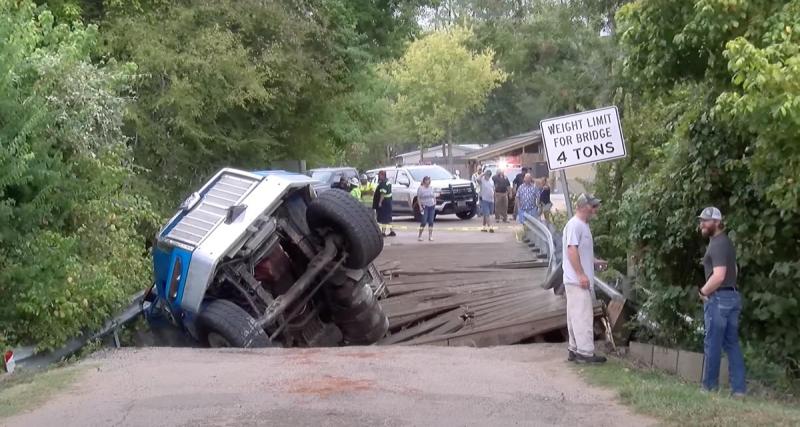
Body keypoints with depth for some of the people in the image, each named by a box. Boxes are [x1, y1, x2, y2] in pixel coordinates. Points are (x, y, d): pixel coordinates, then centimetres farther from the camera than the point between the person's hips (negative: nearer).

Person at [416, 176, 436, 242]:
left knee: (431, 222, 2)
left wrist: (435, 203, 6)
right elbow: (418, 198, -5)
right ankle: (419, 236, 2)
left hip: (432, 206, 5)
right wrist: (420, 206, -12)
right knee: (424, 222, -8)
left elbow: (434, 196, 19)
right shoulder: (421, 188, -3)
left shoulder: (431, 188, 12)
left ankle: (430, 236, 6)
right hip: (425, 206, -5)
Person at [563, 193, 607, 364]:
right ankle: (585, 352, -8)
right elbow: (572, 250, -21)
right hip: (577, 280, -10)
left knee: (576, 317, 13)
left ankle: (575, 350, 18)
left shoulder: (583, 225, 18)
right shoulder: (575, 225, -14)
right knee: (583, 316, -9)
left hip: (580, 280, 10)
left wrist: (595, 262, 14)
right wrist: (581, 274, -24)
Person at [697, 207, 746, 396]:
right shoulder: (725, 242, 16)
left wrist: (703, 291, -11)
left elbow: (718, 276, -26)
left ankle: (709, 386, 7)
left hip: (718, 298, -10)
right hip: (732, 296, 10)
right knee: (732, 344, 9)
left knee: (712, 344, 0)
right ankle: (739, 388, 9)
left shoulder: (718, 244, -16)